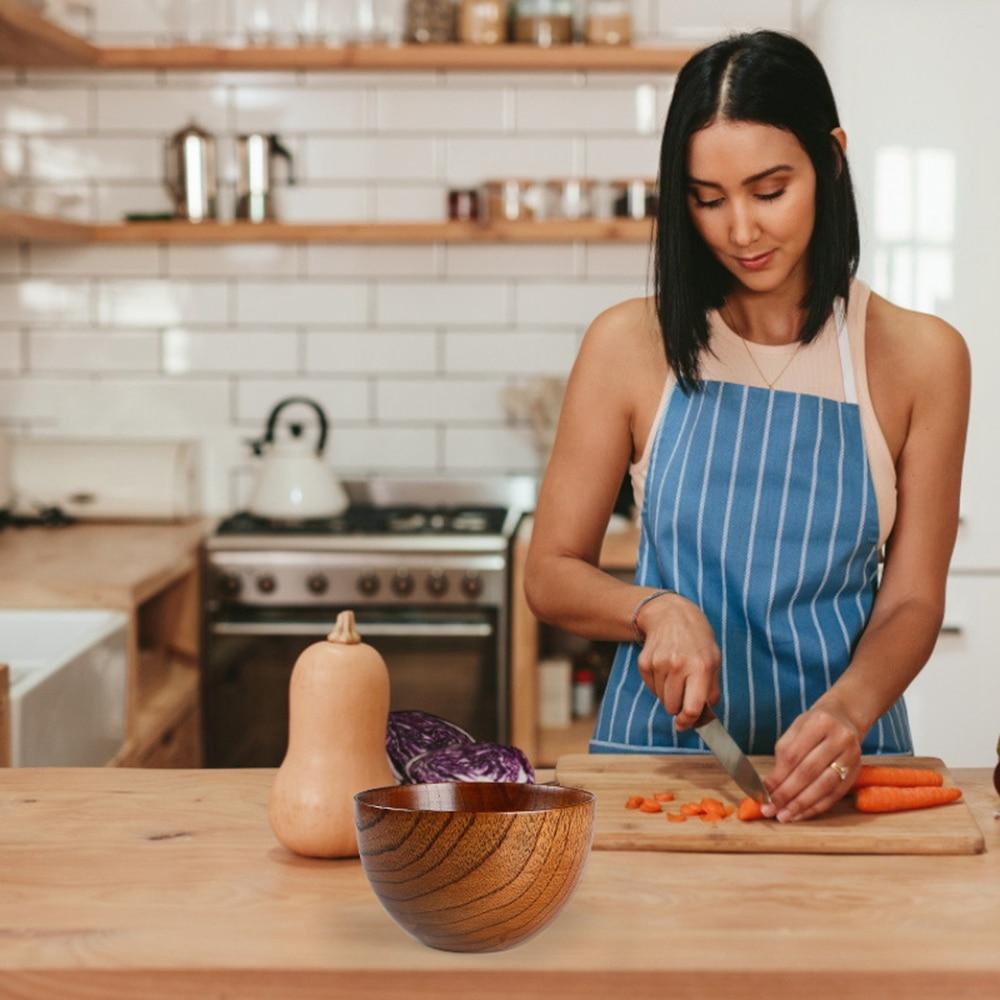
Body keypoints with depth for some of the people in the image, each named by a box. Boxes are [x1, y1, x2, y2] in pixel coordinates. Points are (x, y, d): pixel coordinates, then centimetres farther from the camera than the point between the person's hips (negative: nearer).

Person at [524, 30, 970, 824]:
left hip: (833, 759, 0)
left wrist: (847, 710, -17)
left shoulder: (919, 357, 1)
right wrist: (656, 610, -14)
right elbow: (551, 575, 5)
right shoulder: (631, 344, 1)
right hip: (657, 744, 0)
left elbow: (912, 602, 2)